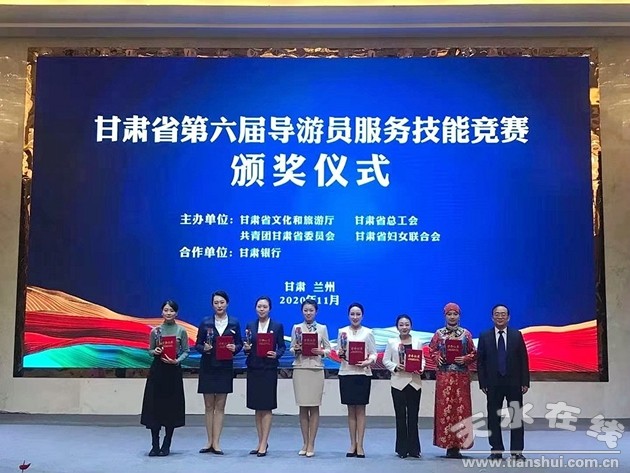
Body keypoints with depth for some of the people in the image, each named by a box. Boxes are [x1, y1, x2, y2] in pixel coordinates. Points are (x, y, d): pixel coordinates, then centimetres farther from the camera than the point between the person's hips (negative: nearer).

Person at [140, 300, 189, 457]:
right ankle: (155, 445, 9)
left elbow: (186, 351, 1)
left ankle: (166, 445, 13)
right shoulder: (155, 331, 5)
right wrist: (155, 352, -12)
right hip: (157, 370, 1)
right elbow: (150, 351, 10)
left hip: (173, 371, -1)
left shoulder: (181, 331, 0)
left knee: (171, 407, 2)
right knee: (154, 406, 0)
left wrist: (177, 360, -15)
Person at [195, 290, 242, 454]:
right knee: (209, 406, 6)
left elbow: (239, 344, 6)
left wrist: (235, 348, -15)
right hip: (207, 367, 0)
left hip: (225, 368, 0)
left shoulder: (234, 323, 2)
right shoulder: (205, 323, 1)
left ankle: (216, 442, 6)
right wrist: (204, 348, -18)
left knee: (220, 406, 2)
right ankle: (210, 441, 14)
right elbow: (197, 344, 3)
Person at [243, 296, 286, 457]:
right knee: (257, 407, 8)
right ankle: (261, 442, 17)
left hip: (269, 369, -3)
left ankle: (264, 444, 3)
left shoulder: (277, 326, 1)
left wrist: (276, 354, -17)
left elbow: (282, 347, 2)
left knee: (266, 407, -2)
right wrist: (246, 348, -12)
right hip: (253, 369, 3)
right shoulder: (250, 325, 7)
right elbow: (247, 346, 10)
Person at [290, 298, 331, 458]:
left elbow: (328, 349, 6)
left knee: (314, 407, 1)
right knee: (303, 407, 4)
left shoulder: (322, 328, 6)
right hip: (300, 369, 1)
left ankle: (311, 444, 8)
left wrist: (321, 352, -14)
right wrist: (295, 349, -13)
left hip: (316, 369, -1)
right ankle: (305, 443, 13)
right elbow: (291, 348, 9)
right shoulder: (296, 327, 8)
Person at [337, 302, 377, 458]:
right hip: (346, 373, 1)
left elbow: (373, 353, 1)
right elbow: (339, 353, 8)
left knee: (360, 410, 2)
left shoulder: (368, 332, 2)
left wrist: (368, 361, -18)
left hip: (363, 374, -1)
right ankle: (352, 444, 14)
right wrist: (340, 354, -14)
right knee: (351, 410, 7)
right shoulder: (342, 331, 6)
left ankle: (359, 445, 6)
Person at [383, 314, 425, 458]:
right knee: (400, 416, 3)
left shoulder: (418, 342, 7)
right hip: (399, 382, -1)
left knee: (413, 416, 2)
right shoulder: (392, 342, 5)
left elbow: (422, 359, 6)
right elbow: (385, 360, 4)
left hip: (414, 382, 1)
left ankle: (414, 448, 10)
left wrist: (420, 369, -14)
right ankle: (402, 448, 12)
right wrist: (395, 367, -13)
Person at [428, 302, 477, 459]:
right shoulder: (439, 333, 7)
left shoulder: (466, 334, 6)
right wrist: (437, 358, -8)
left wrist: (465, 359, -10)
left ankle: (458, 443, 5)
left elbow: (473, 353, 8)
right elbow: (431, 350, 11)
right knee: (444, 407, -2)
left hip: (461, 375, 0)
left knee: (461, 407, -1)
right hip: (444, 375, 0)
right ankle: (447, 442, 4)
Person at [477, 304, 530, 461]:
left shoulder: (517, 335, 4)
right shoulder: (485, 337, 3)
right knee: (493, 418, 5)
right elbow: (480, 361, 2)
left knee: (516, 418, 2)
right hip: (493, 384, 0)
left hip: (514, 383, 0)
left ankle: (517, 451, 10)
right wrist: (482, 383, -4)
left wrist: (525, 382, -3)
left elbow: (523, 360, 3)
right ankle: (496, 450, 13)